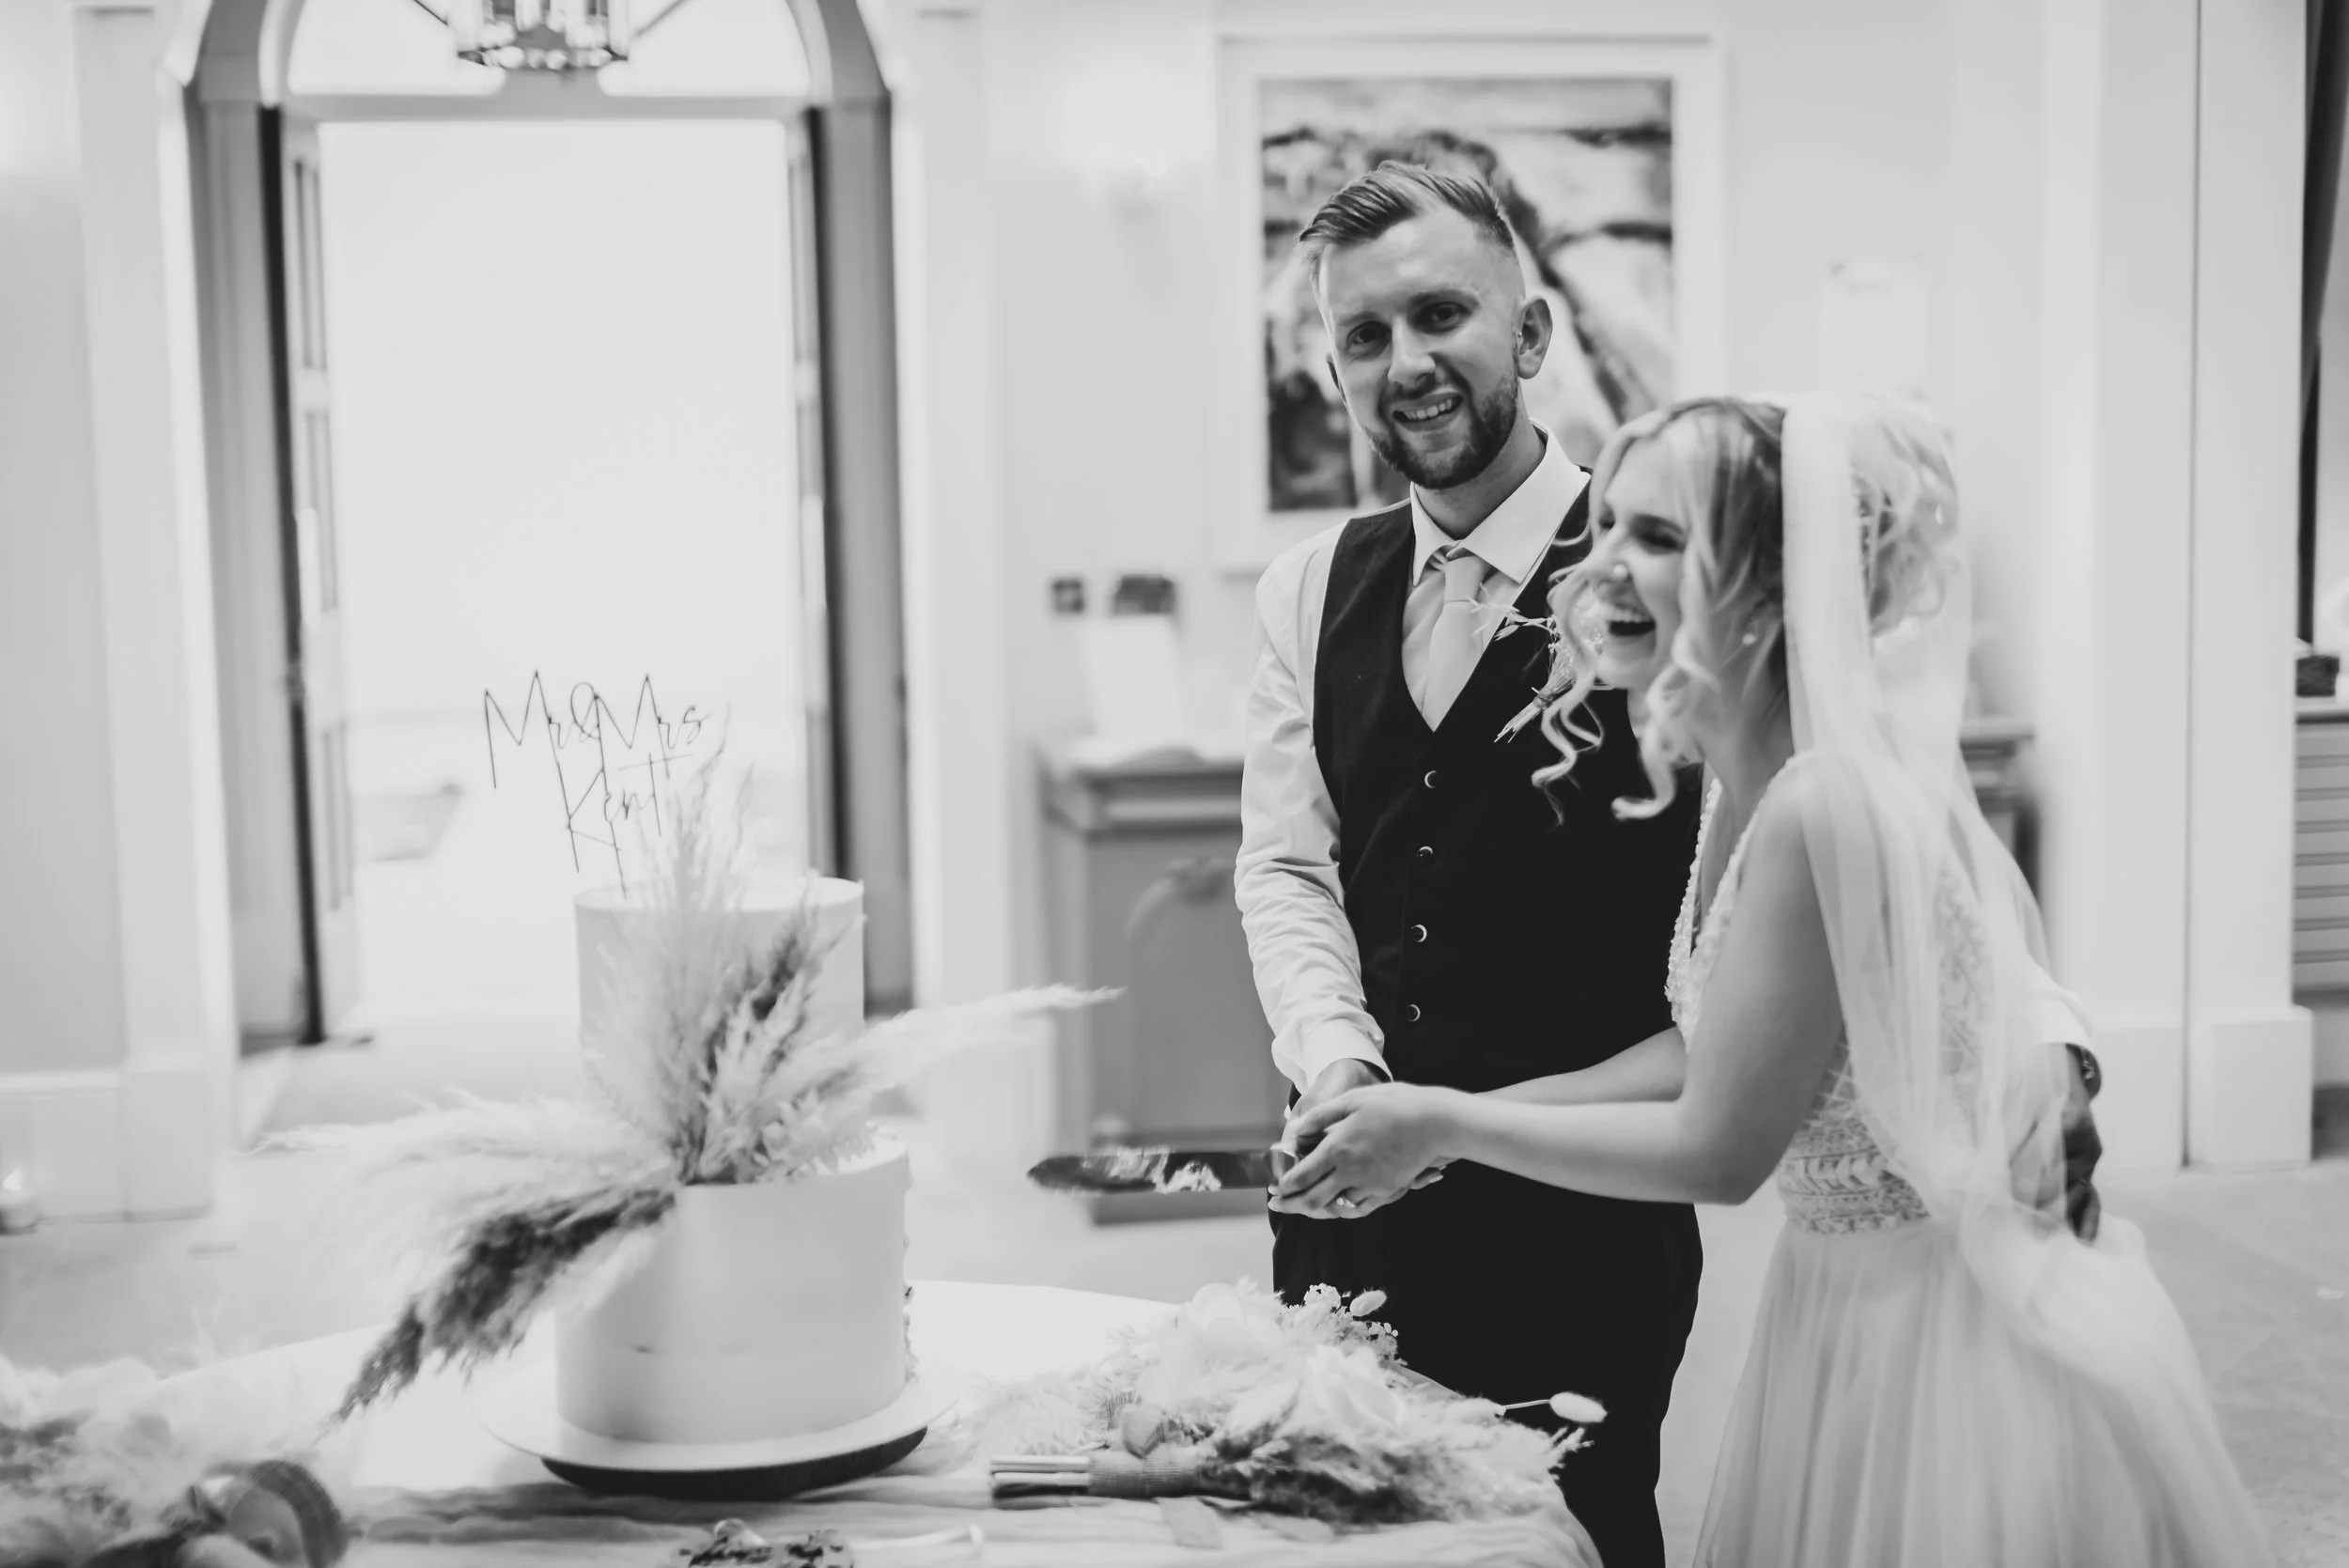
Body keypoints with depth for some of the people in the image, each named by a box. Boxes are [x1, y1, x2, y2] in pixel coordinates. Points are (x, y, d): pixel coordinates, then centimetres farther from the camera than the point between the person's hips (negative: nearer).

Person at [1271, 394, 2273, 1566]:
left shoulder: (1829, 805, -26)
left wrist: (1444, 1125, -12)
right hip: (1845, 1297, 8)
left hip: (1953, 1340, -8)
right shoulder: (1744, 778, 0)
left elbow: (1716, 1150, -21)